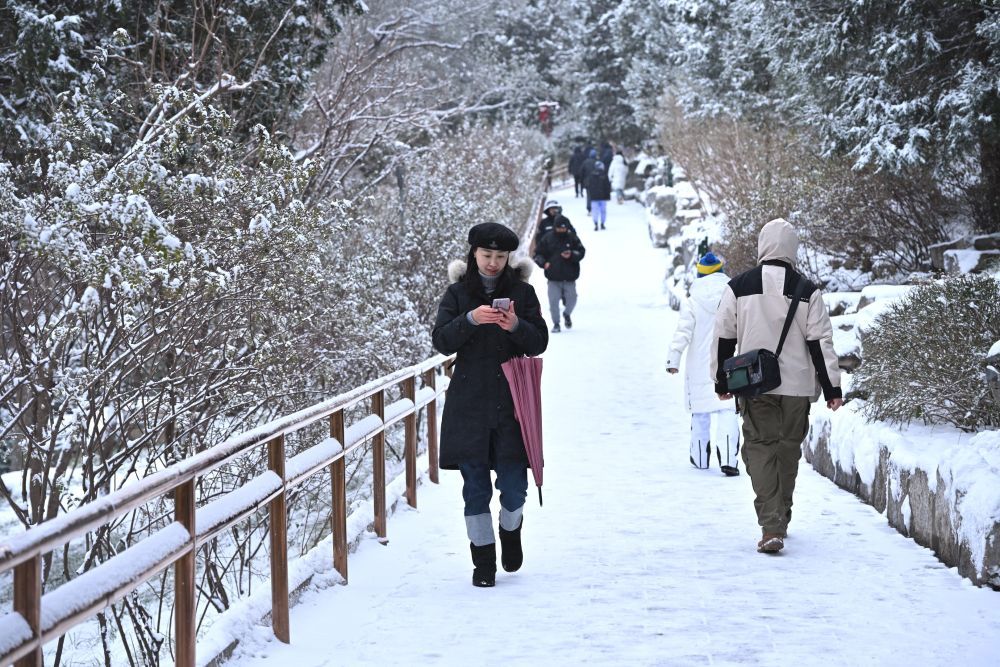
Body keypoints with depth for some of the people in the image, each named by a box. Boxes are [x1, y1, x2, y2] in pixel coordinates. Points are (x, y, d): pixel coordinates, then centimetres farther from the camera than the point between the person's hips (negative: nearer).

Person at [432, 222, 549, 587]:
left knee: (514, 485, -3)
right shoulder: (458, 293, 5)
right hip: (469, 403, 0)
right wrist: (471, 320, -21)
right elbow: (441, 341, -5)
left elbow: (539, 343, 1)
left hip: (511, 403, 0)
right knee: (475, 488, 2)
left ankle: (511, 530, 28)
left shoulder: (522, 292, 5)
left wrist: (516, 326, -19)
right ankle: (483, 559, 13)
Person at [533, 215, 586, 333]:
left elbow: (581, 252, 0)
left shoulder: (572, 238, 2)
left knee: (571, 299, 3)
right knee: (553, 301, -4)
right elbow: (537, 253, 7)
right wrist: (543, 263, -12)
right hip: (553, 278, 0)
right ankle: (556, 324, 12)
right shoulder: (548, 239, 1)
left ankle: (567, 314, 34)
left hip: (569, 278, 1)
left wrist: (571, 255, -19)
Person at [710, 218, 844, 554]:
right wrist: (832, 388, 3)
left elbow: (723, 337, 3)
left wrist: (722, 382, 15)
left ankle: (771, 527, -16)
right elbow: (821, 343, -2)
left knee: (760, 448, 0)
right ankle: (781, 521, 28)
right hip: (797, 386, 1)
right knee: (789, 448, 15)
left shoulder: (738, 287, -1)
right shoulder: (807, 291, -2)